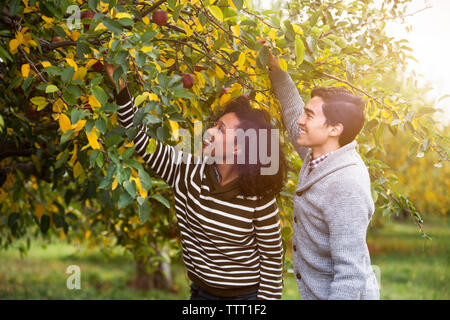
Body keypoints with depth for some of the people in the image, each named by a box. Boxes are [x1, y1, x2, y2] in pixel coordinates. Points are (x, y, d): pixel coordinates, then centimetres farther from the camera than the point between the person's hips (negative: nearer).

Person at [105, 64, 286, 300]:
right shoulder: (189, 171, -9)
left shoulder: (259, 199, -20)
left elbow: (272, 258, -12)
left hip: (246, 295, -4)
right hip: (201, 291, 4)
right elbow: (142, 141, -7)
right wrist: (121, 87, -13)